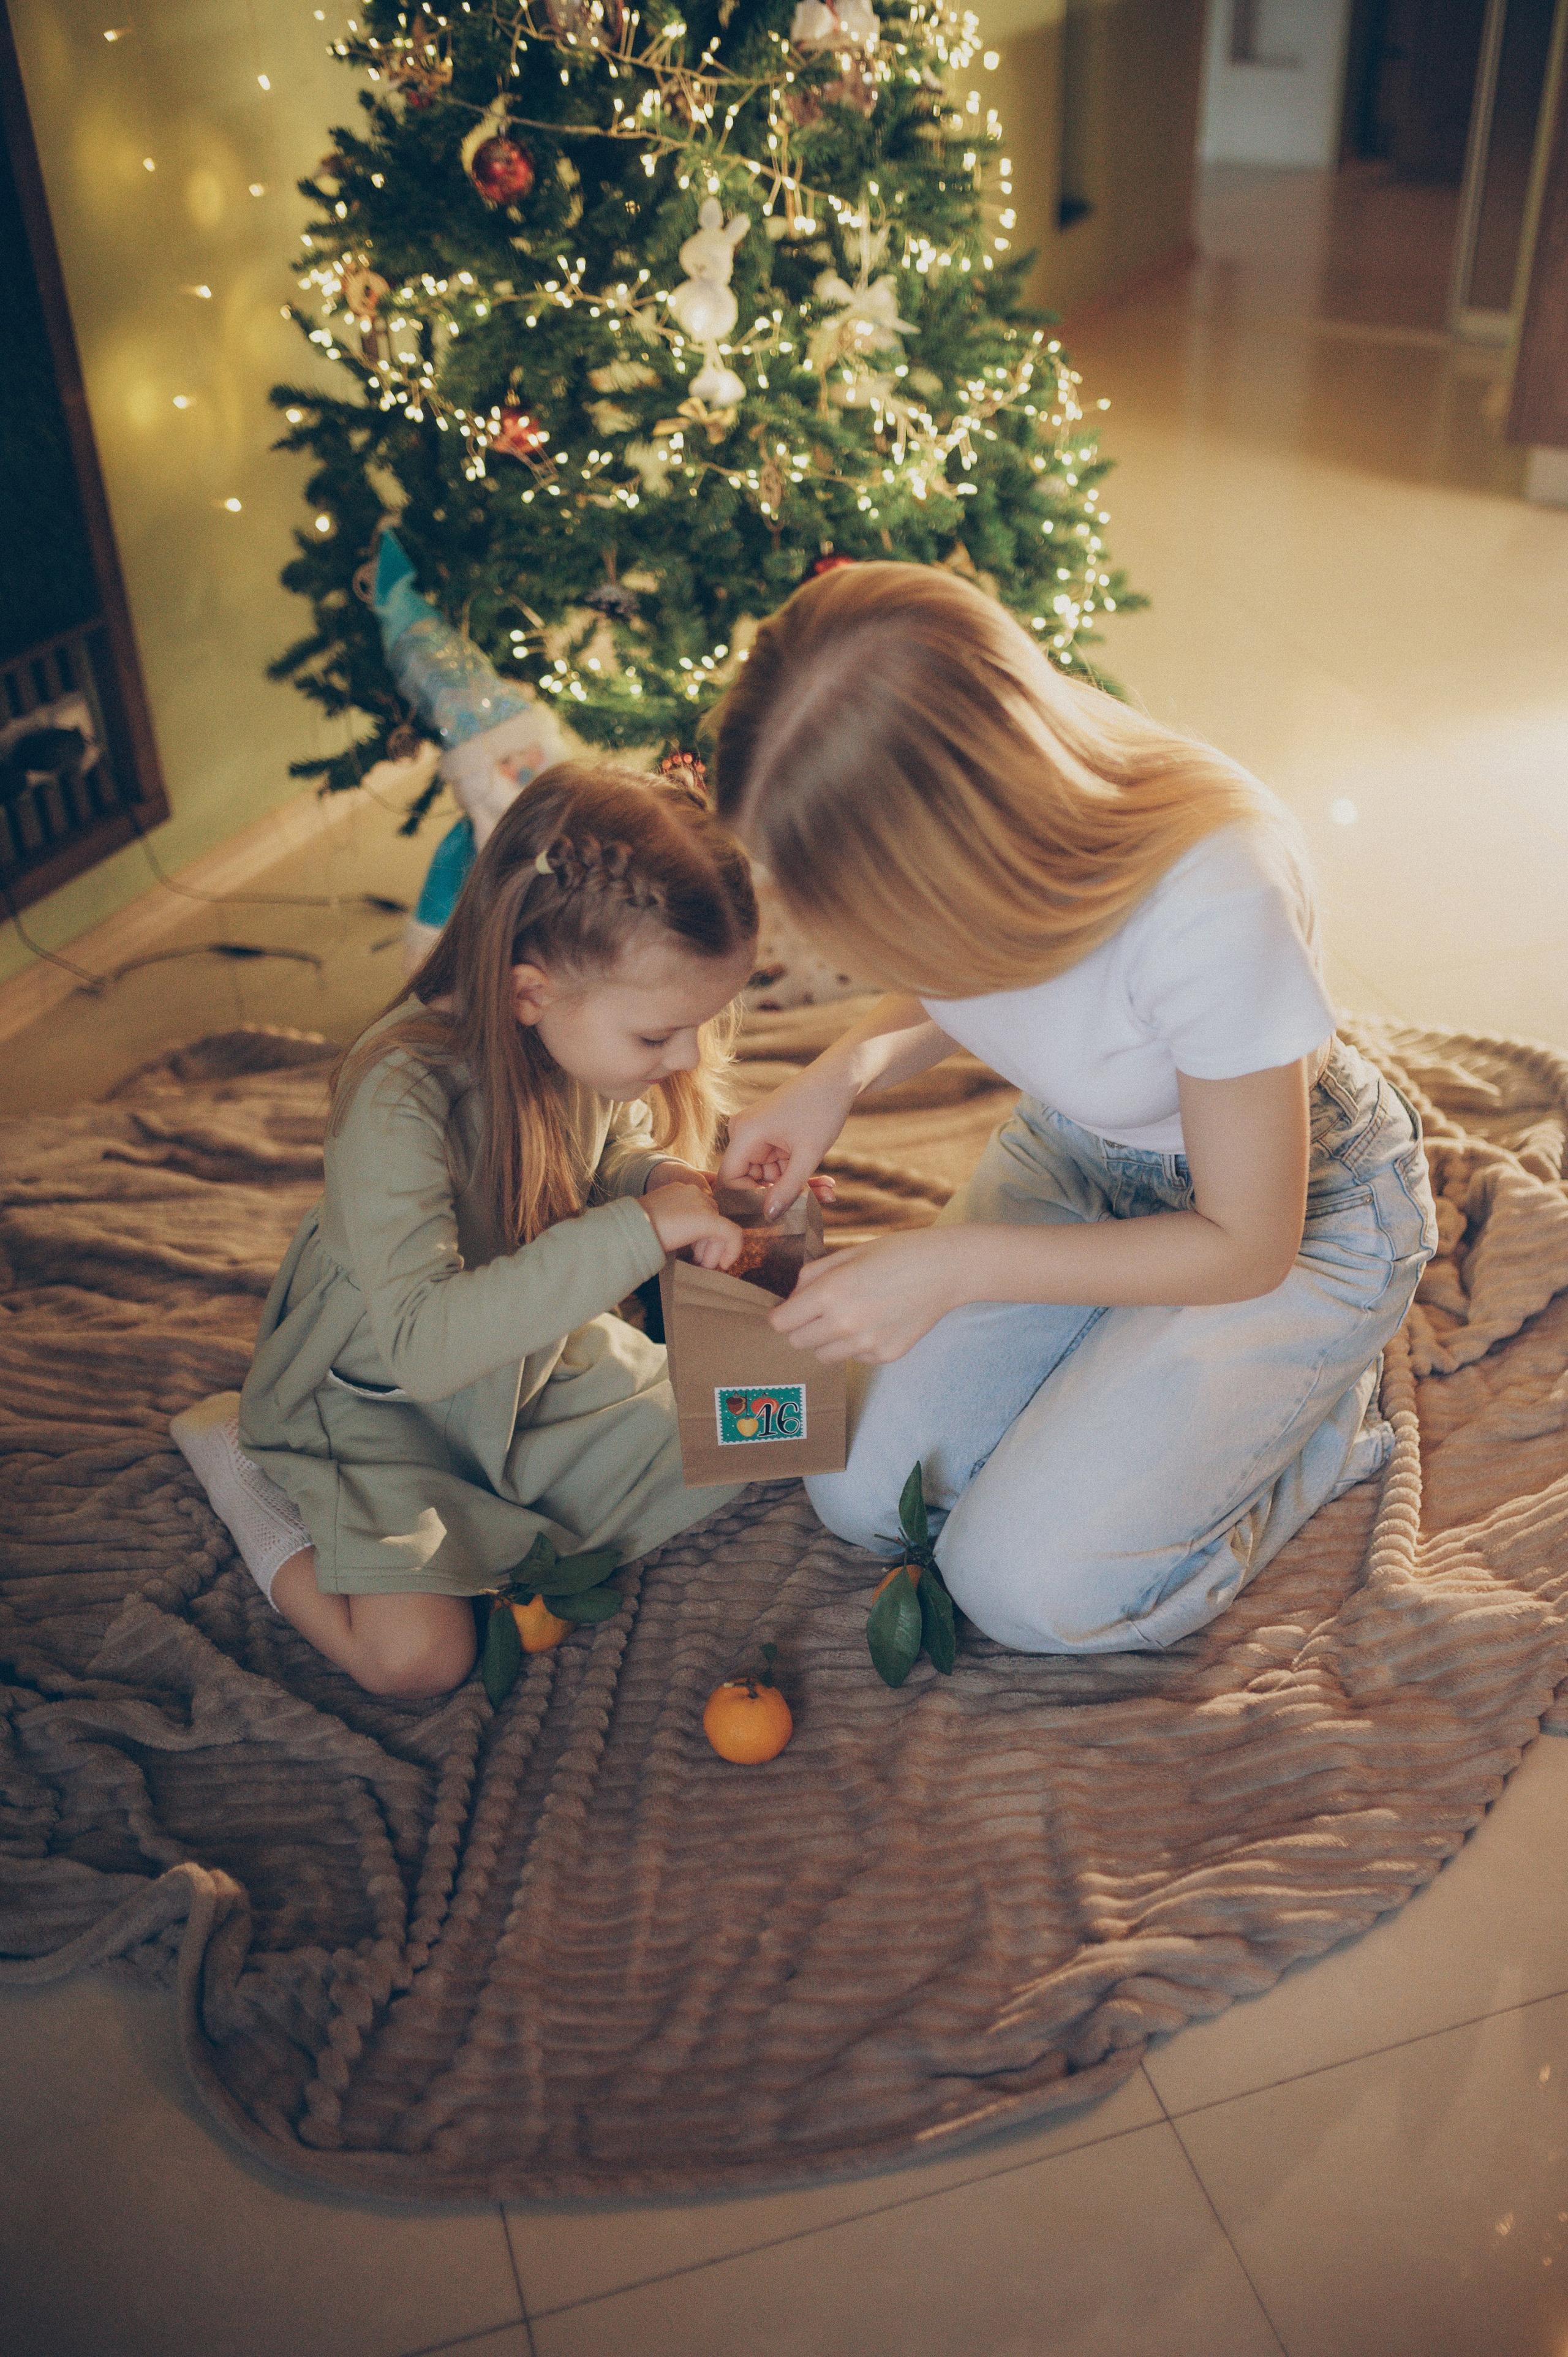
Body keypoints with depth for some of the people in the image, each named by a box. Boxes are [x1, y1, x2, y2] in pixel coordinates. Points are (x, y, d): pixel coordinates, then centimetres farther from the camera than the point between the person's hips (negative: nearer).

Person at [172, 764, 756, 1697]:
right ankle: (247, 1461, 6)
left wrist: (661, 1177, -18)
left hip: (538, 1356, 7)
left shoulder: (595, 1033, -16)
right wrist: (635, 1231, -46)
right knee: (417, 1656, -19)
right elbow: (421, 1343, -43)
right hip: (382, 1397, -6)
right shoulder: (400, 1093, -37)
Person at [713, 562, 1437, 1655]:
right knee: (862, 1494, -1)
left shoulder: (1220, 900, -40)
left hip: (1296, 1207, -5)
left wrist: (953, 1264, -26)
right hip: (1072, 1156, 6)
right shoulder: (935, 808, -22)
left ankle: (1325, 1415, 11)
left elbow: (1246, 1245, -24)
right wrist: (846, 1069, -16)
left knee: (1030, 1582, -12)